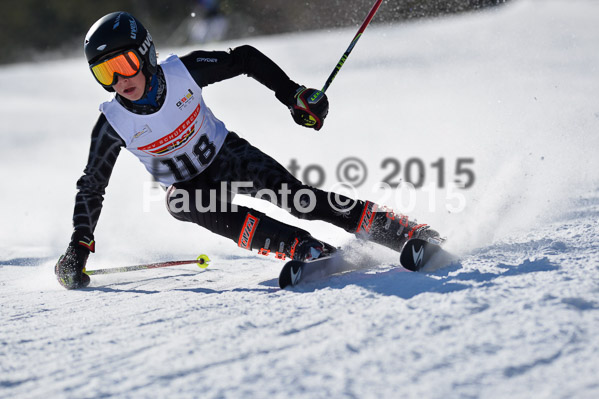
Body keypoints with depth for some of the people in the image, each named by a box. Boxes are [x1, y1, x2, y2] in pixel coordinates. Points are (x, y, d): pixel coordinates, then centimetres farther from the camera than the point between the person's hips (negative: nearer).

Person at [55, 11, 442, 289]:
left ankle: (406, 233, -23)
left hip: (228, 156, 0)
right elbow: (91, 187, -10)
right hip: (188, 185, 0)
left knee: (291, 193, -24)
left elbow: (246, 59, -8)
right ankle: (313, 252, -42)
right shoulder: (113, 125, -21)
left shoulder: (183, 72, -23)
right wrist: (78, 247, -16)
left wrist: (295, 96, -10)